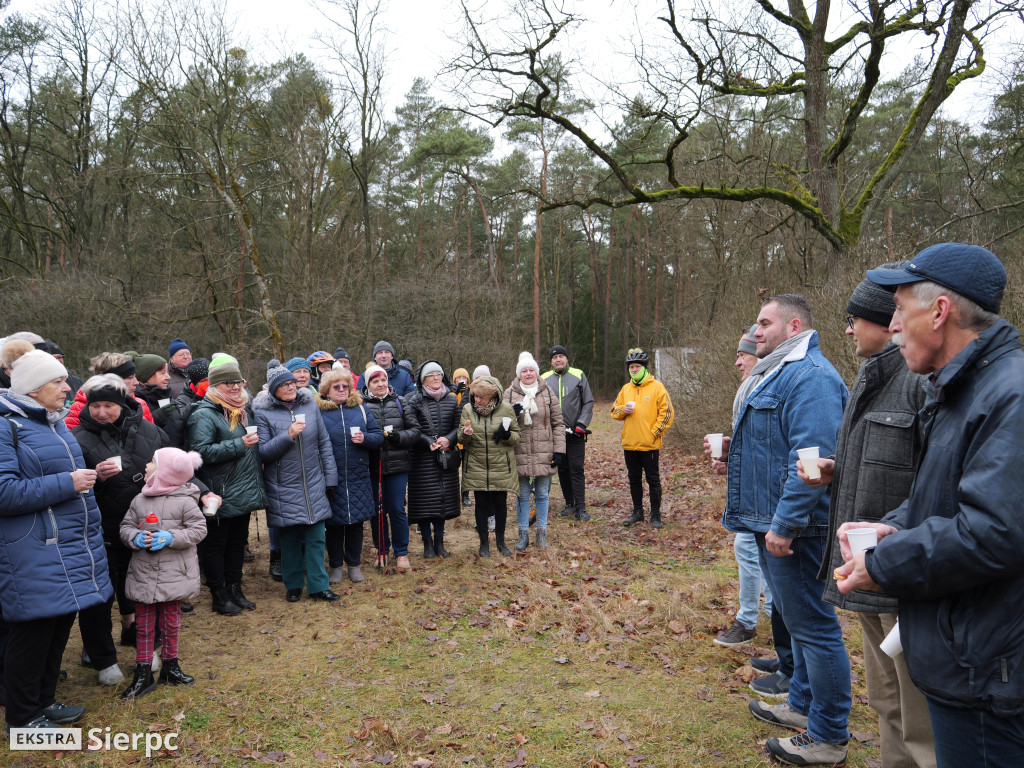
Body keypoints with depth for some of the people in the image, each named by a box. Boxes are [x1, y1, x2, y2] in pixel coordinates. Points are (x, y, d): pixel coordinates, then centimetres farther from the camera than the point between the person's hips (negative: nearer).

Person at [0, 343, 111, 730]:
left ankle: (43, 701, 34)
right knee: (34, 630, 3)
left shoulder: (54, 422, 14)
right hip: (34, 552, -8)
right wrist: (67, 484, -22)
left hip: (69, 545, 9)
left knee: (60, 623, 17)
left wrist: (88, 475, 11)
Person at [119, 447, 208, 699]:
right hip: (143, 573, 3)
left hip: (174, 574, -3)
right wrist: (135, 538, -14)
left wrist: (171, 538, -21)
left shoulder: (184, 501, -11)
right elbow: (126, 526, 7)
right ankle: (143, 673, 20)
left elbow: (198, 529, -10)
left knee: (170, 622, 12)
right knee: (145, 624, 9)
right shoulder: (140, 500, 2)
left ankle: (170, 665, 30)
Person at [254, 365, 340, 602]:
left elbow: (324, 443, 7)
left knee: (316, 537, 4)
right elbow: (262, 452, -9)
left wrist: (330, 478, 5)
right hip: (283, 488, -2)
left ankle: (318, 585, 15)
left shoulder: (310, 406, 4)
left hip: (314, 485, 2)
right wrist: (288, 435, -22)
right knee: (289, 538, 9)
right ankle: (293, 585, 25)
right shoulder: (263, 413, -5)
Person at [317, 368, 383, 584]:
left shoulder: (361, 409, 7)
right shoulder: (318, 411, -1)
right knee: (333, 522, 7)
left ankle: (354, 564, 25)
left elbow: (379, 436, 7)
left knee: (356, 521, 9)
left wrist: (365, 438, -14)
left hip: (358, 477, 2)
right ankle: (335, 566, 24)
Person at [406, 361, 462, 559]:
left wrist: (448, 439, -9)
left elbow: (458, 426, 9)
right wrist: (429, 442, -17)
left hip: (446, 457, 3)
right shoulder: (413, 401, -2)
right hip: (422, 458, -3)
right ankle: (427, 543, 13)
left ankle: (439, 542, 19)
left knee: (444, 498, 7)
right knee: (424, 500, -1)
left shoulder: (452, 400, 9)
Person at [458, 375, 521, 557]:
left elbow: (516, 436, 2)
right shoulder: (468, 409, -1)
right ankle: (484, 542, 23)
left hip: (501, 467, -1)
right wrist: (465, 434, -22)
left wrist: (507, 435, -20)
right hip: (477, 467, 1)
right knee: (482, 504, 7)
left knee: (500, 503, 7)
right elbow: (461, 439, 2)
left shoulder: (506, 409, -4)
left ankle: (500, 541, 26)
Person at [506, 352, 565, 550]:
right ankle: (523, 534, 21)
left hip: (544, 454, 0)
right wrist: (512, 414, -18)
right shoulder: (510, 394, 2)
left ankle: (542, 533, 23)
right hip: (520, 454, 0)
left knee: (542, 494, 9)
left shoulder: (547, 392, 5)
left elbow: (558, 423, 5)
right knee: (522, 495, 8)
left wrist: (559, 450, -1)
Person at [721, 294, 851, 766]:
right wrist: (732, 451, 12)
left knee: (811, 625, 0)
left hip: (791, 527, -11)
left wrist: (785, 524, -26)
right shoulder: (777, 373, 16)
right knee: (796, 619, 21)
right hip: (771, 521, 11)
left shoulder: (810, 376, -18)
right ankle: (802, 705, 37)